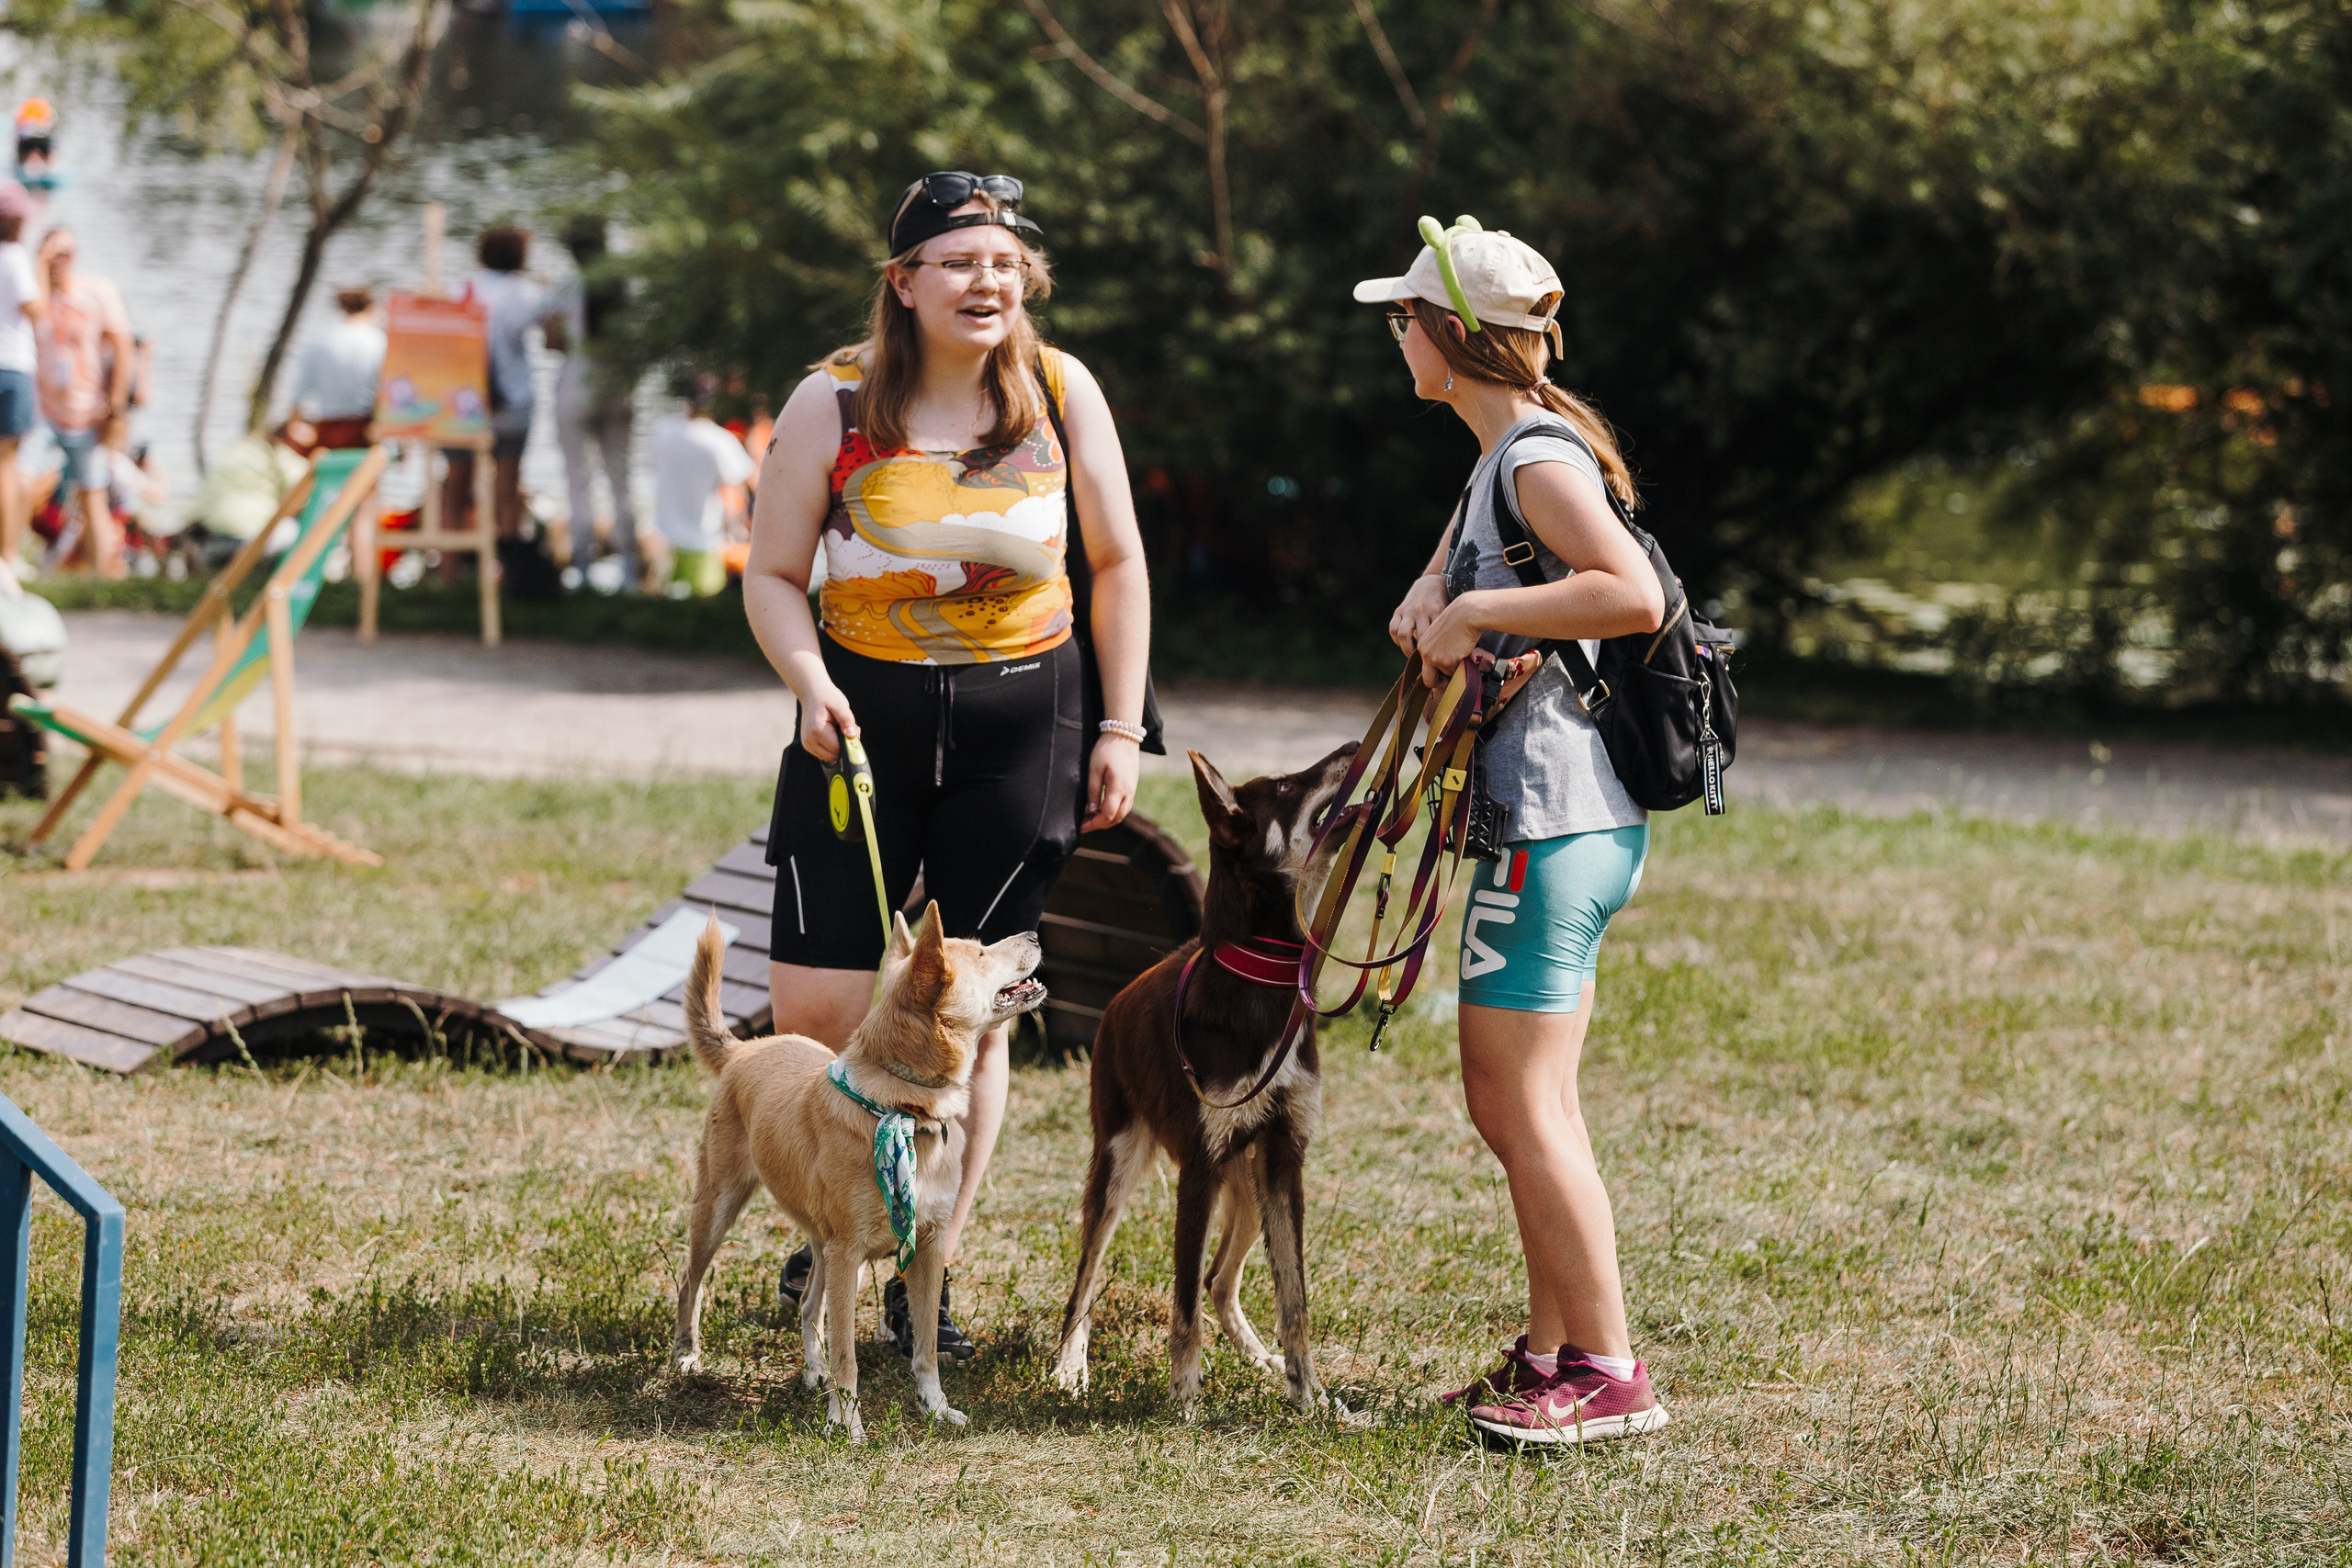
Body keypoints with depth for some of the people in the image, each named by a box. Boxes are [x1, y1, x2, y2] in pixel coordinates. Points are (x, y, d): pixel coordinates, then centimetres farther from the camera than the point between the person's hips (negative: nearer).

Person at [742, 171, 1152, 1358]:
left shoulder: (1060, 393, -1)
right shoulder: (834, 404, -6)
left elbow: (1117, 562, 8)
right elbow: (773, 575, -1)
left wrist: (1121, 729, 4)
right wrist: (809, 682, -19)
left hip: (1021, 724, 1)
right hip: (865, 718, -1)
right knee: (816, 1007, -7)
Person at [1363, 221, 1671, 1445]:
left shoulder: (1541, 459, -15)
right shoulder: (1502, 457, 15)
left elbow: (1634, 595, -29)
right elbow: (1469, 542, 36)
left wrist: (1476, 612, -22)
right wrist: (1432, 591, 13)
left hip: (1550, 821, -10)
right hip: (1551, 817, 10)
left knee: (1522, 1104, -8)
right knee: (1511, 1102, 15)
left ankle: (1608, 1375, -6)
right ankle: (1552, 1353, 22)